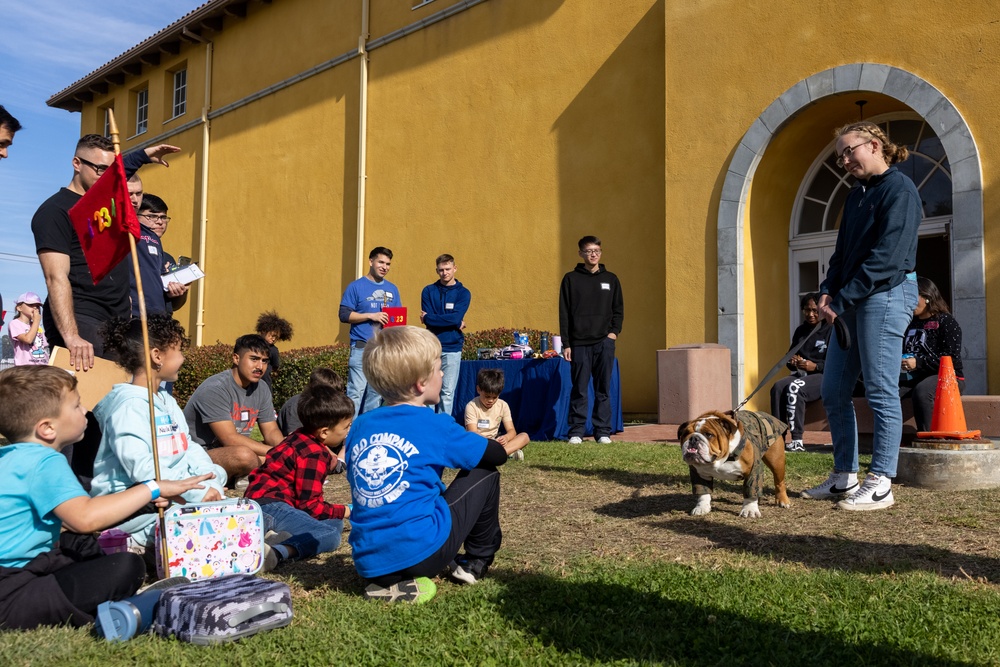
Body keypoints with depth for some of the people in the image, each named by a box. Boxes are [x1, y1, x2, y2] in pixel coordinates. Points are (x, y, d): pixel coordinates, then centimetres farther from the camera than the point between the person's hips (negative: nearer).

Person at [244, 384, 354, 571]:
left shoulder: (302, 438, 16)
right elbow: (310, 505, -12)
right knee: (330, 534, -25)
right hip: (269, 504, -10)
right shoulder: (313, 455, -13)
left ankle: (289, 538, -18)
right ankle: (278, 552, -47)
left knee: (335, 523, 6)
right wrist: (344, 511, -1)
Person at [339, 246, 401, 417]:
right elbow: (344, 315, -5)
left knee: (376, 393, 9)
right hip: (361, 348, -5)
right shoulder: (356, 287, 0)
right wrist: (371, 315, -14)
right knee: (356, 391, -8)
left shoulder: (392, 289, 13)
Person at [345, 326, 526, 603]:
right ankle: (477, 561, 29)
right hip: (421, 554, -6)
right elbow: (497, 455, 9)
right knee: (485, 473, 15)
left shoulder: (359, 427, 7)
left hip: (368, 562, 6)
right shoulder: (436, 426, -5)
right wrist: (519, 439, 33)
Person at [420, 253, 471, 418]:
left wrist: (429, 318, -5)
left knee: (448, 392, 2)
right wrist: (454, 323, -7)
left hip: (452, 348, 0)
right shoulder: (428, 291, 8)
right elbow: (427, 317, -4)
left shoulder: (463, 293, 5)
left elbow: (456, 317, -10)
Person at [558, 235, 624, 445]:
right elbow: (564, 313, 3)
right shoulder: (571, 279, 5)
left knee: (603, 390, 4)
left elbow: (618, 310, 15)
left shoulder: (610, 279, 11)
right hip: (579, 344, -1)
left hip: (604, 343, 2)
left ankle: (603, 431, 10)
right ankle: (576, 431, 8)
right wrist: (566, 344, -3)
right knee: (579, 390, 0)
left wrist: (614, 332, -2)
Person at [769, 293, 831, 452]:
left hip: (823, 376, -6)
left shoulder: (832, 330, -1)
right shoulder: (800, 331, 19)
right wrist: (792, 361, 1)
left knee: (794, 388, -34)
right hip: (802, 374, 6)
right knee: (778, 387, -26)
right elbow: (790, 356, 26)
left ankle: (797, 441, -33)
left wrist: (815, 366, -21)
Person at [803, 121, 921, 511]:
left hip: (886, 295, -9)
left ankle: (880, 485, 2)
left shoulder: (899, 190, -8)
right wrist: (828, 292, 1)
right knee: (833, 391, 8)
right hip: (850, 302, 9)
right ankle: (844, 478, 17)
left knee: (881, 391, -5)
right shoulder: (856, 195, 18)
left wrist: (841, 301, -16)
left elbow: (886, 258, -17)